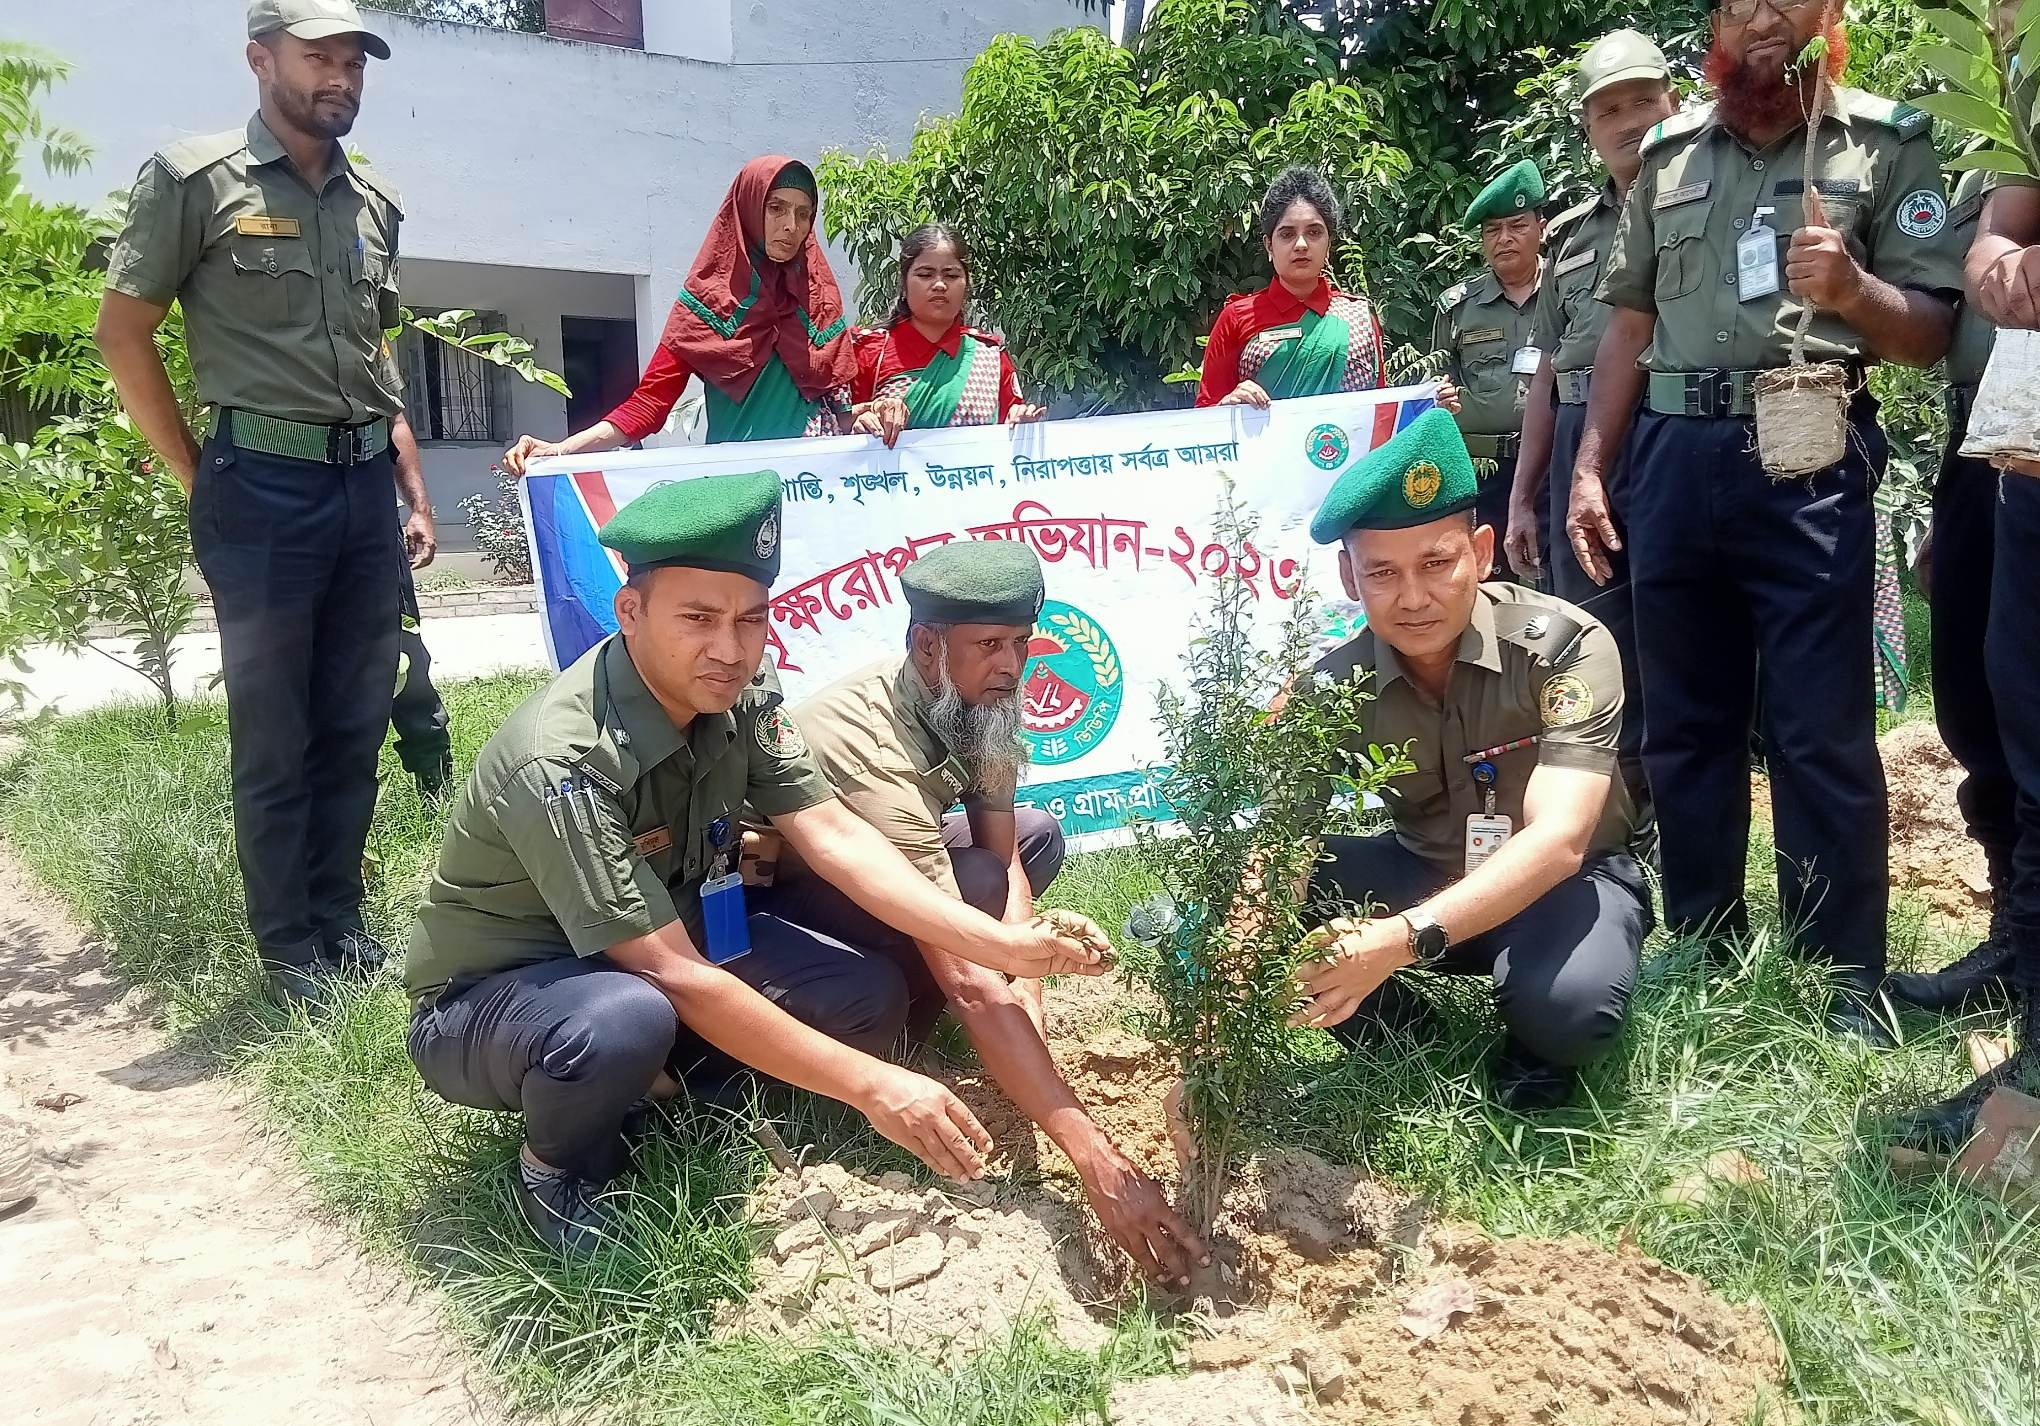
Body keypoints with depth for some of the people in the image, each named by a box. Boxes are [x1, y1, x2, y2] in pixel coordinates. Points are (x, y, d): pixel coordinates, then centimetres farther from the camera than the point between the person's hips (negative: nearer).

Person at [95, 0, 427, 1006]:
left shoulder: (375, 202, 14)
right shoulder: (194, 178, -2)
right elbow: (122, 333, -1)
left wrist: (414, 495, 14)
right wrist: (199, 479, -3)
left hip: (365, 487, 5)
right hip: (263, 488, -5)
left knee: (354, 728, 10)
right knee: (274, 735, 3)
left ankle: (341, 923, 23)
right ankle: (290, 953, 14)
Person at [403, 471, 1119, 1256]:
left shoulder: (740, 693, -12)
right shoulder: (561, 763, -34)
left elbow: (832, 835, -13)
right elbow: (676, 975, -34)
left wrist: (1003, 944, -22)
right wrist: (869, 1084, -33)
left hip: (662, 943, 6)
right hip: (487, 999, -6)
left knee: (869, 993, -10)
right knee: (624, 1022, -40)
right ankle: (555, 1168, -5)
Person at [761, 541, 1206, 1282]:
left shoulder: (979, 700, -13)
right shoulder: (874, 750, -38)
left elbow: (1006, 860, -8)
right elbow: (966, 981, -43)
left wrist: (1024, 1006, -25)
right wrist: (1094, 1157, -46)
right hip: (766, 898, -8)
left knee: (1037, 836, 3)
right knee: (972, 886, -30)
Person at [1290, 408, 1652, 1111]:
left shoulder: (1566, 647, -25)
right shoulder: (1336, 684, -14)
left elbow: (1557, 840, -36)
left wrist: (1402, 939, -51)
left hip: (1566, 880, -3)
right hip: (1423, 873, 3)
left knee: (1567, 1004, -38)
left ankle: (1535, 1053, 0)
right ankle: (1402, 1036, 1)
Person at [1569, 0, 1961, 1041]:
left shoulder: (1887, 141, 6)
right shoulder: (1670, 153, 16)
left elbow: (1931, 332, 3)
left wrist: (1855, 290, -17)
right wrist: (1589, 469, 9)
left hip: (1807, 460, -3)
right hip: (1674, 456, 4)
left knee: (1822, 733, -3)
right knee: (1682, 722, 9)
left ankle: (1846, 986, 8)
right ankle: (1702, 953, 22)